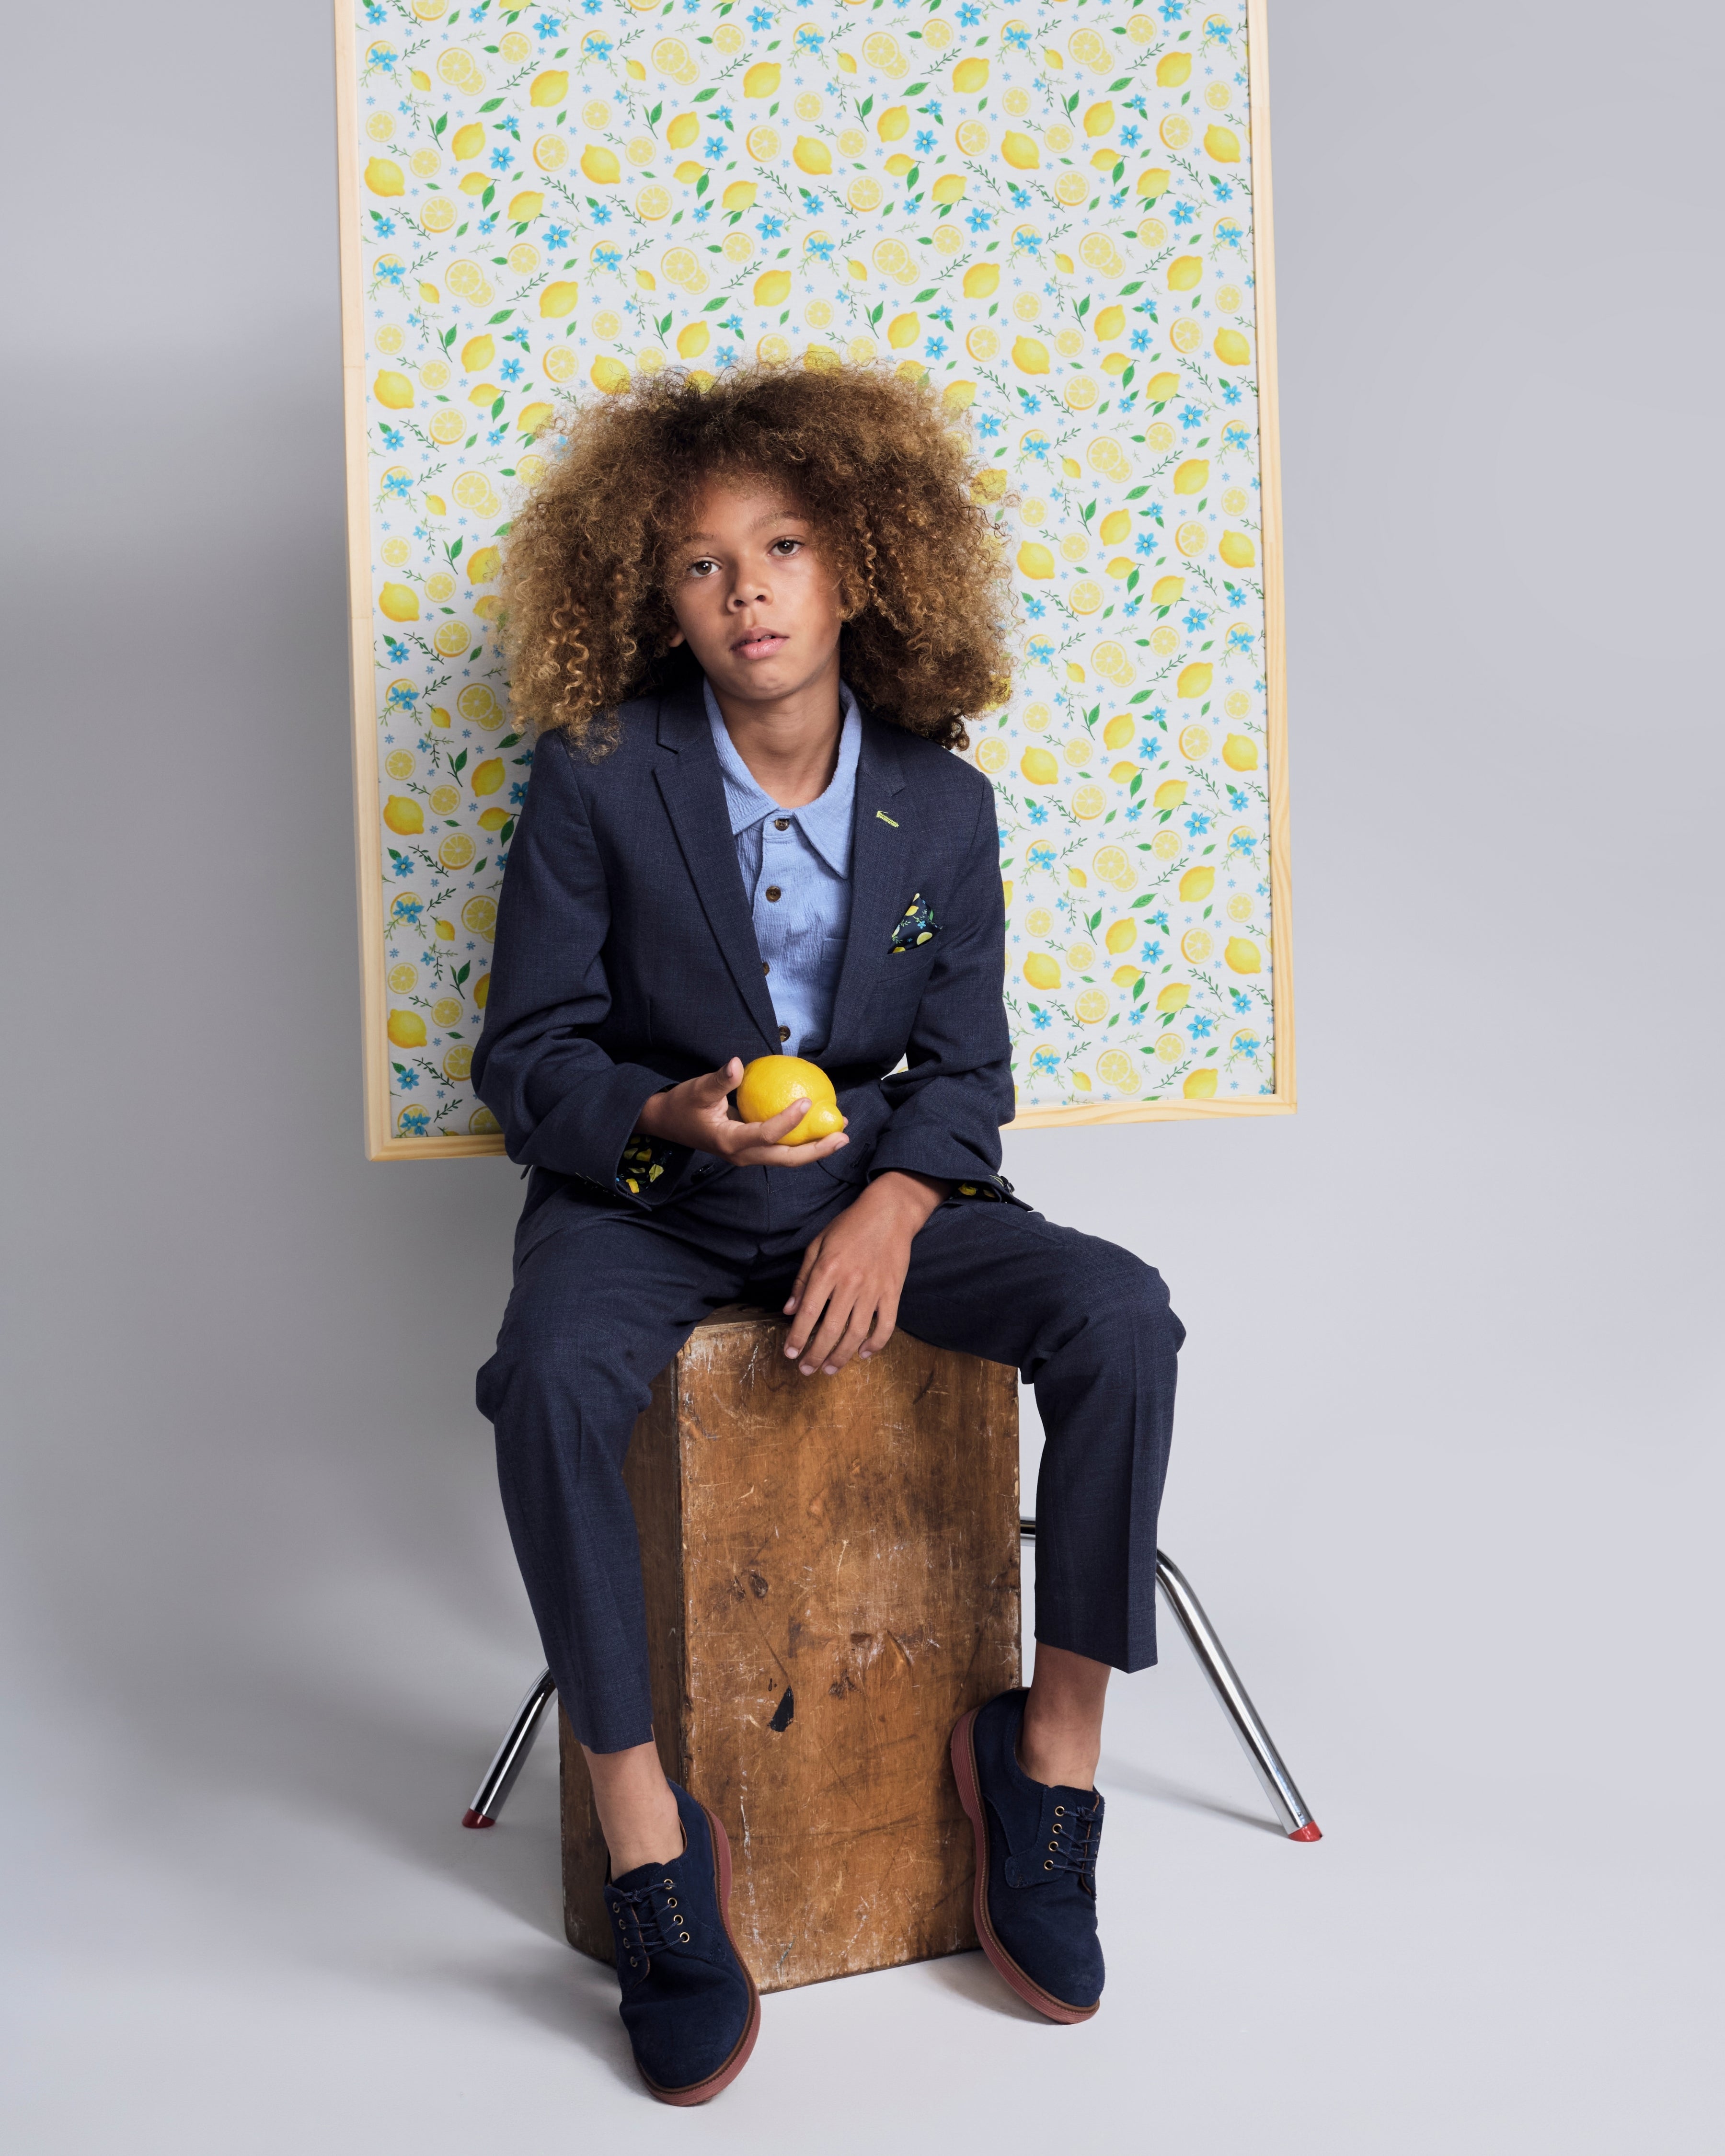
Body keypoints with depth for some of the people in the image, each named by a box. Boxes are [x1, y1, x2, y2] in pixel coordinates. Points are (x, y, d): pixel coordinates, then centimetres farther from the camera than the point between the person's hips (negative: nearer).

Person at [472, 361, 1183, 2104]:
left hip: (879, 1179, 2)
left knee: (1121, 1320, -21)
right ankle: (647, 1838, -18)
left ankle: (1051, 1748, -5)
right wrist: (675, 1114, -26)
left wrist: (892, 1209, -16)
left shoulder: (942, 801, 0)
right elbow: (526, 1060, -5)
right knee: (551, 1385, -34)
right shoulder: (595, 776, -8)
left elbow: (965, 1067, 4)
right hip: (642, 1188, -2)